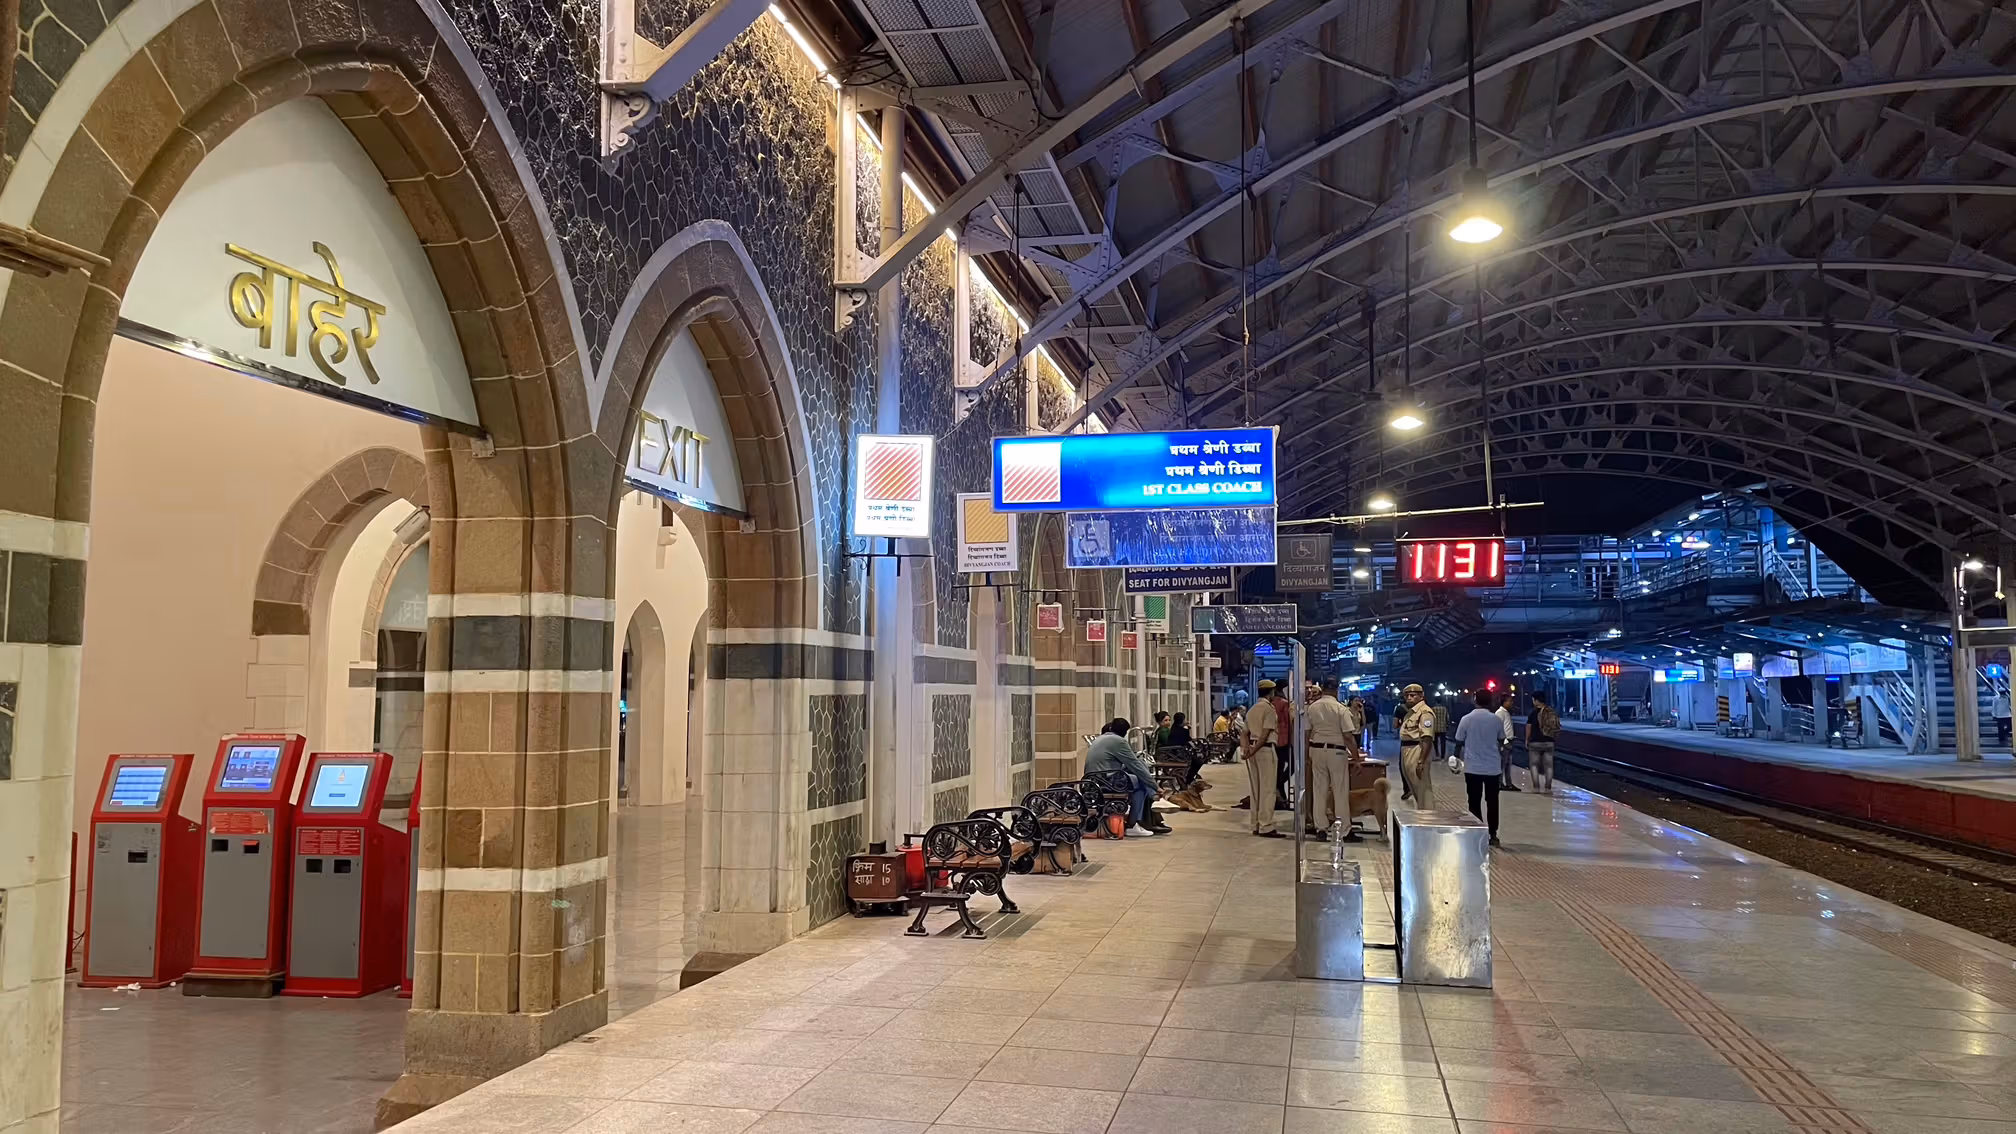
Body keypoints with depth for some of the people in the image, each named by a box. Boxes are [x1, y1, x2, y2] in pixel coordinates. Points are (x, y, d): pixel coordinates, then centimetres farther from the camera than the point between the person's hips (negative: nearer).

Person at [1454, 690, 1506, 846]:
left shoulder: (1466, 719, -6)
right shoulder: (1495, 719, -3)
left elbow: (1459, 743, -1)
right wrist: (1503, 761, 20)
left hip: (1472, 767, -1)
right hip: (1492, 767, 1)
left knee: (1474, 802, 6)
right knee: (1492, 802, 10)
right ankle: (1493, 835, 11)